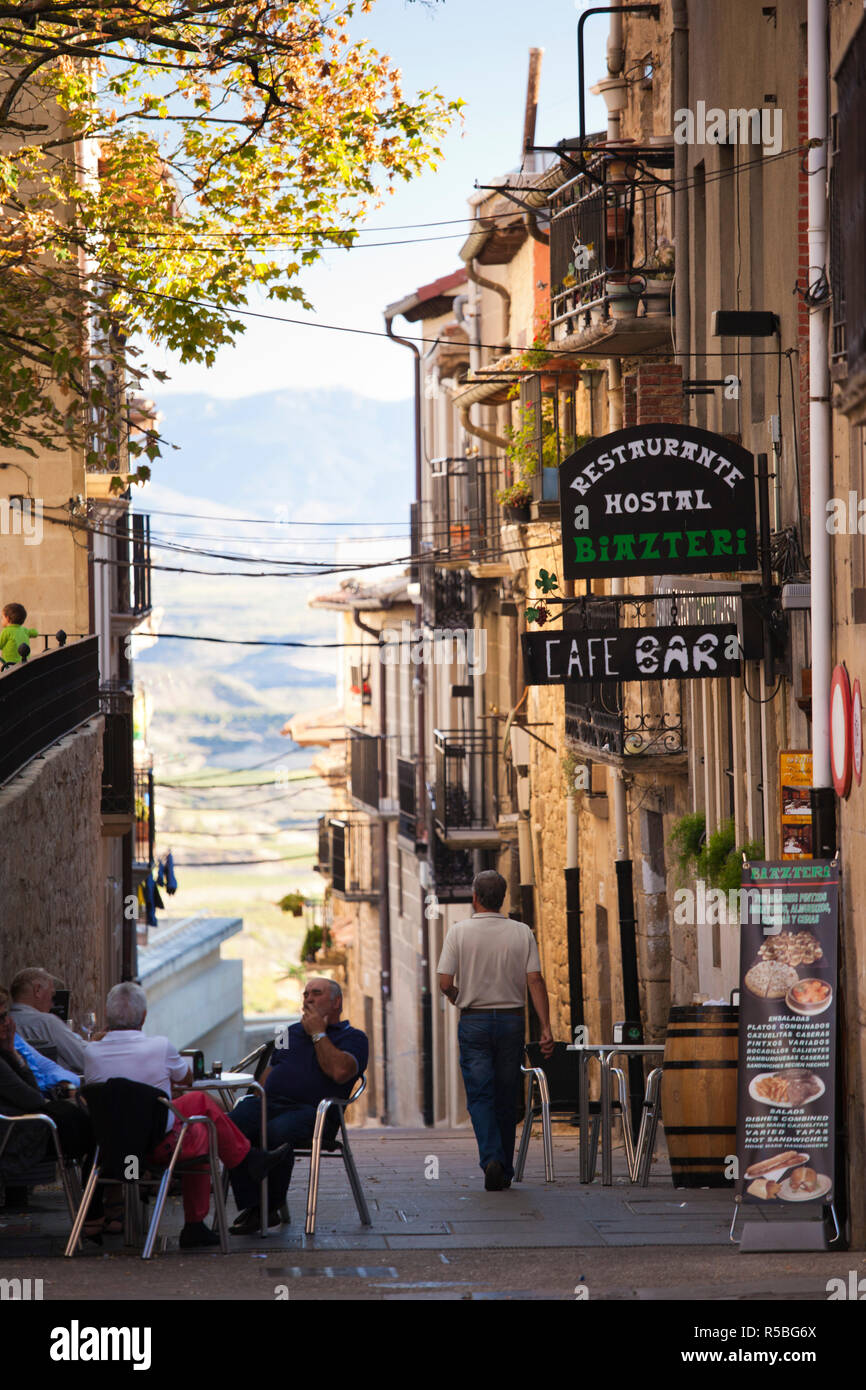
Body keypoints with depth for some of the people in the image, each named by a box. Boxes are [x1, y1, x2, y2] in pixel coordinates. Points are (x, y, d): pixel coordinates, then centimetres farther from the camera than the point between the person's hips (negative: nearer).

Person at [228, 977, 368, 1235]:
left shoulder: (353, 1038, 12)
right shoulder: (291, 1032, 32)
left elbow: (339, 1071, -9)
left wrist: (318, 1034, 1)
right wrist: (257, 1102, 10)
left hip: (311, 1110, -5)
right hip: (269, 1102, 5)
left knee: (278, 1130, -39)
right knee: (234, 1124, -30)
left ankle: (270, 1208, -22)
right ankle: (249, 1207, -29)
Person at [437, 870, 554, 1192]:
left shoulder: (459, 932, -5)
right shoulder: (521, 933, 0)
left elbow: (445, 982, -8)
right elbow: (535, 981, -6)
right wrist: (546, 1027, -5)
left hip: (473, 1021, -2)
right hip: (511, 1020, 2)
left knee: (480, 1096, -2)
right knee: (506, 1099, 10)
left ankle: (491, 1158, -23)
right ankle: (505, 1170, 15)